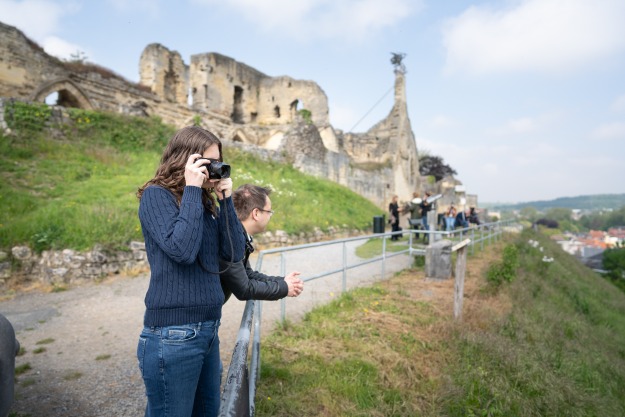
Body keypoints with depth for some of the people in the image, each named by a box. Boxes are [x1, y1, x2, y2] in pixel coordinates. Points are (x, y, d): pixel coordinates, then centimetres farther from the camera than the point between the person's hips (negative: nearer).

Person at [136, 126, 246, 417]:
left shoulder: (205, 202, 11)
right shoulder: (156, 195, -9)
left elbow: (235, 253, 4)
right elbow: (181, 249, -24)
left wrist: (225, 200, -1)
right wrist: (192, 190, -16)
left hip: (209, 329, 8)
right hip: (173, 335, -7)